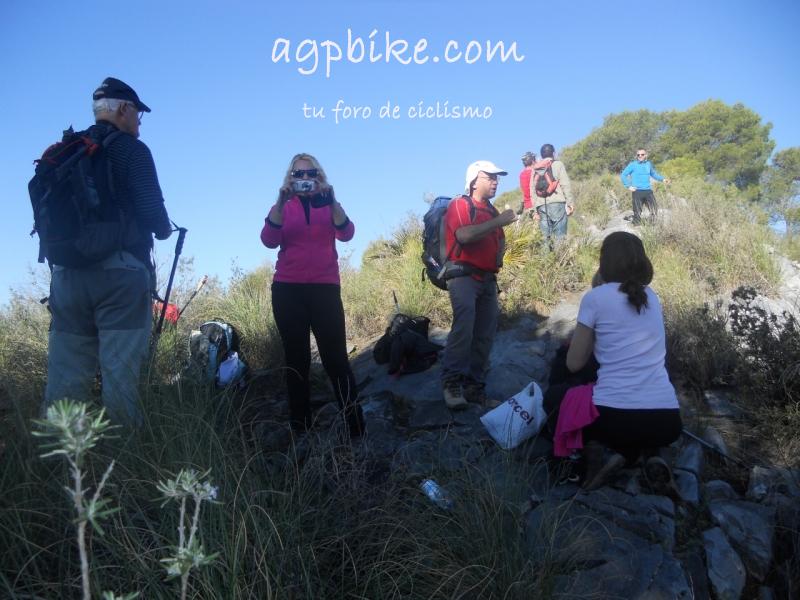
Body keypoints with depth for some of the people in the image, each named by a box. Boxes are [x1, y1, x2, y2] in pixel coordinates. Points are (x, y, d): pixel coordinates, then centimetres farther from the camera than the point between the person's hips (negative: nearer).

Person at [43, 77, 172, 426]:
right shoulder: (131, 149, -2)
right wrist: (164, 230, 9)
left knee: (65, 374, 8)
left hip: (67, 272, 6)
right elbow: (151, 211, -11)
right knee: (120, 372, -3)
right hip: (120, 273, -5)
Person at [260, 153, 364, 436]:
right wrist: (281, 201, -21)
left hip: (325, 288, -1)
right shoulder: (283, 207, 9)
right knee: (296, 360, 5)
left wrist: (332, 200, -23)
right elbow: (269, 240, -10)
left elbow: (347, 234, -10)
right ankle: (300, 429, 13)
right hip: (287, 290, 1)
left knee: (335, 357, -8)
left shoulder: (329, 204, 10)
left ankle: (356, 428, -2)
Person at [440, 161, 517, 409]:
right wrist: (498, 221, -18)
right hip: (464, 275, -8)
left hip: (488, 279, 8)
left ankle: (474, 385, 10)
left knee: (484, 335, 4)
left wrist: (500, 253, 16)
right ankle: (452, 383, -25)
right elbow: (464, 235, -21)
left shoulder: (492, 211, 21)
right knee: (464, 325, -25)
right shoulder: (459, 204, -1)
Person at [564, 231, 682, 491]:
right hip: (666, 421, 5)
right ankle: (650, 455, 8)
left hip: (614, 418, -4)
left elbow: (574, 364, 4)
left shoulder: (596, 297, -2)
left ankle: (595, 453, 2)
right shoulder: (651, 297, 15)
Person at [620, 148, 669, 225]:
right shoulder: (632, 164, -2)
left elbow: (654, 174, 29)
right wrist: (628, 186, -8)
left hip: (648, 191, 4)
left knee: (654, 210, 2)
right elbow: (623, 175, -1)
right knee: (637, 212, -3)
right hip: (637, 192, -4)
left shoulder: (648, 164, 12)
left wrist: (663, 179, 16)